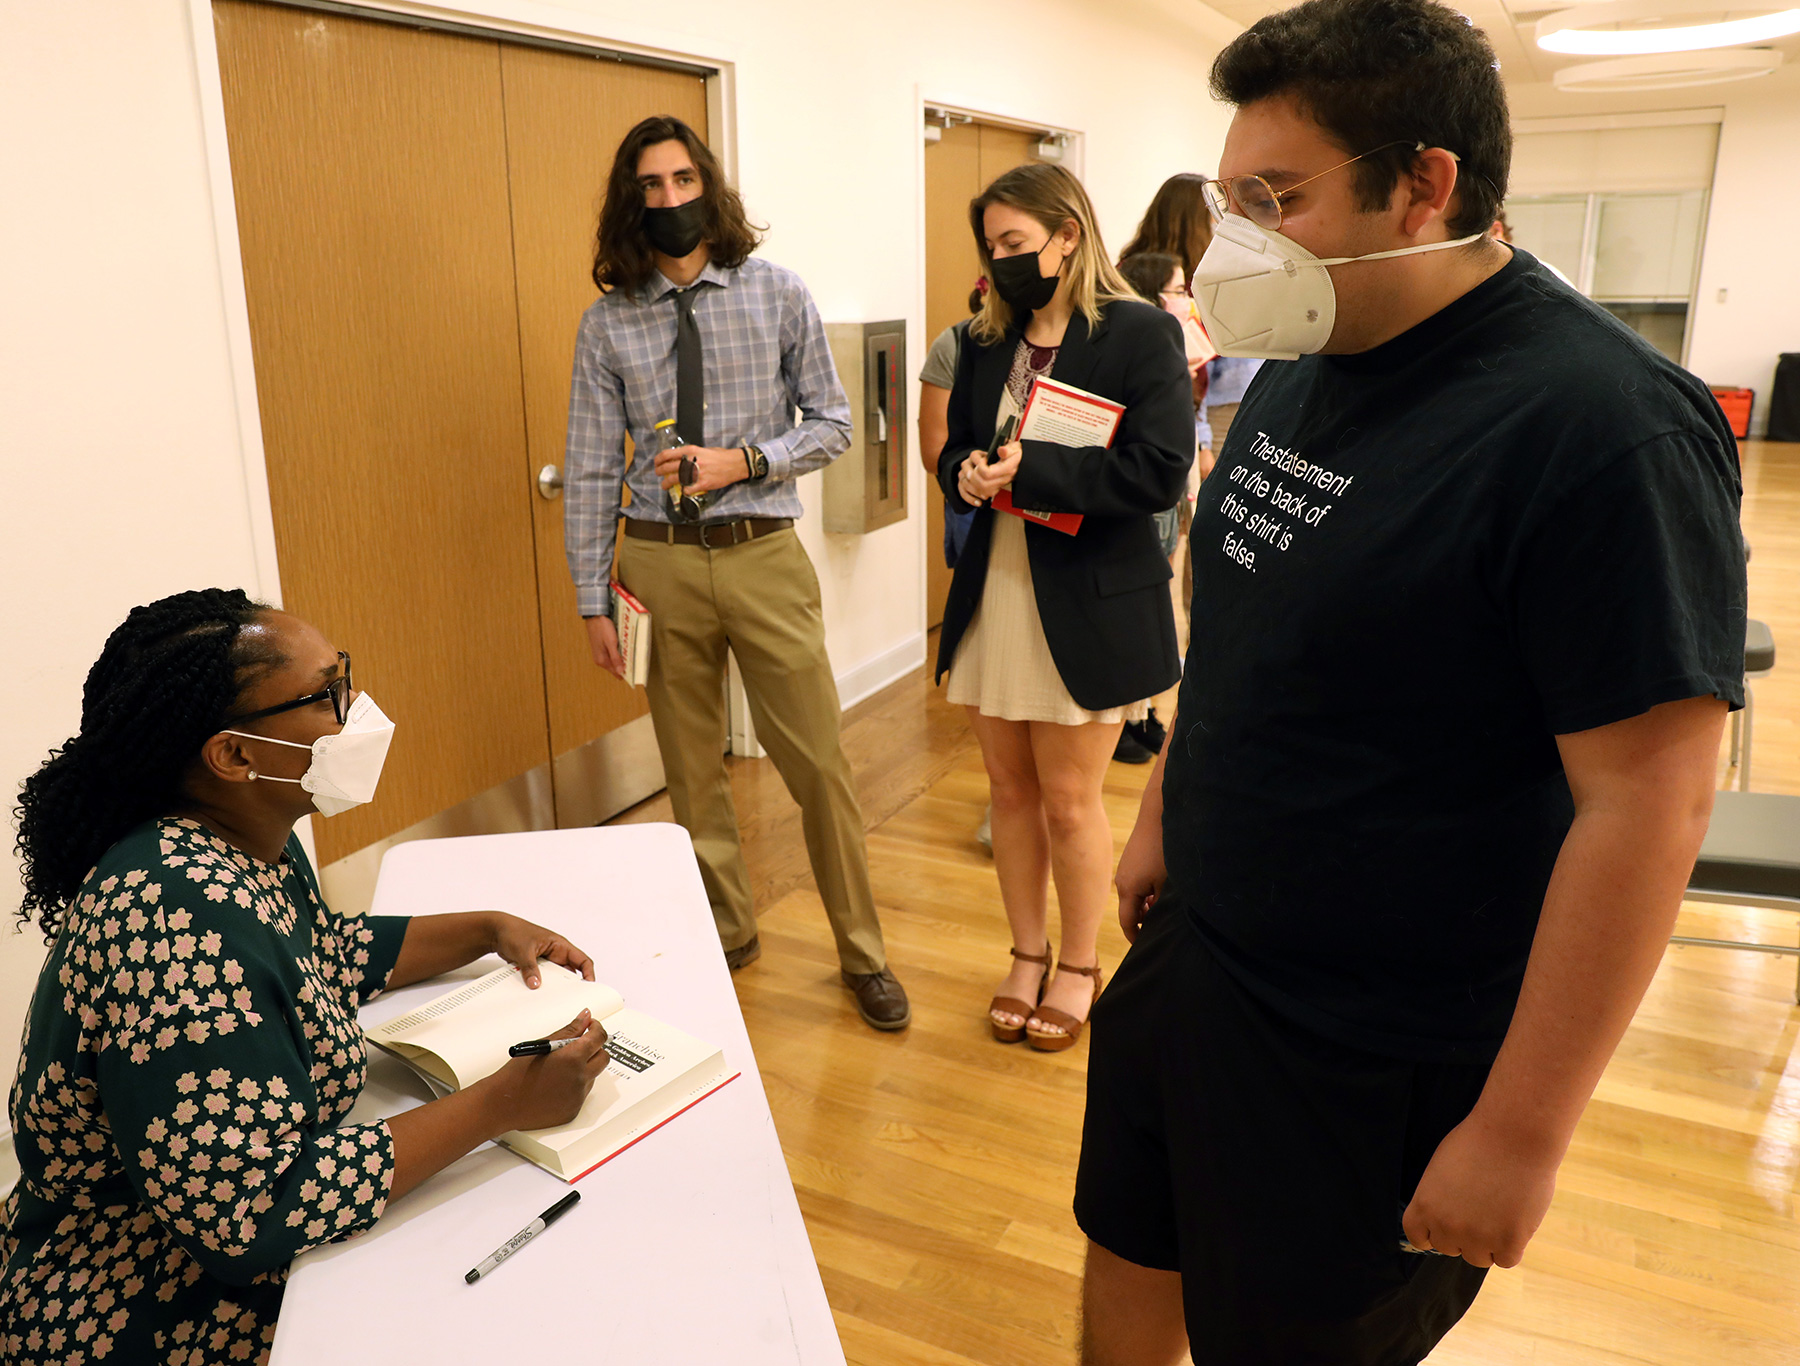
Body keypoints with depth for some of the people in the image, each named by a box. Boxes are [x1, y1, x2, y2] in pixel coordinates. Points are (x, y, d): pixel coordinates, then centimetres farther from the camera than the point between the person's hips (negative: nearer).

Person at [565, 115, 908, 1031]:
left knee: (817, 762, 1)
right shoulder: (607, 324, 2)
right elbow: (591, 467, 2)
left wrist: (745, 460, -13)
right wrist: (594, 600, 0)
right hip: (660, 561, 1)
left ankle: (862, 952, 19)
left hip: (764, 554, -1)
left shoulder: (777, 295, 1)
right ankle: (726, 933, 33)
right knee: (691, 767, 12)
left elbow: (831, 423, 4)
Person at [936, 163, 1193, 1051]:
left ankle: (1078, 968, 27)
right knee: (1010, 790, 14)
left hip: (1087, 603, -5)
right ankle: (1028, 957, 32)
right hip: (994, 594, 6)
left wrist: (1029, 470, -22)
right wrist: (965, 473, -6)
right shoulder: (985, 341, 11)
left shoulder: (1141, 334, -8)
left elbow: (1160, 471, -17)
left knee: (1069, 802, 5)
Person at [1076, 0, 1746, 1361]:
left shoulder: (1601, 428, -23)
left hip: (1377, 1067, -7)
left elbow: (1647, 805, -23)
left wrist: (1522, 1130, -19)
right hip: (1193, 943, 7)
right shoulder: (1301, 373, 3)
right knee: (1130, 1249, 24)